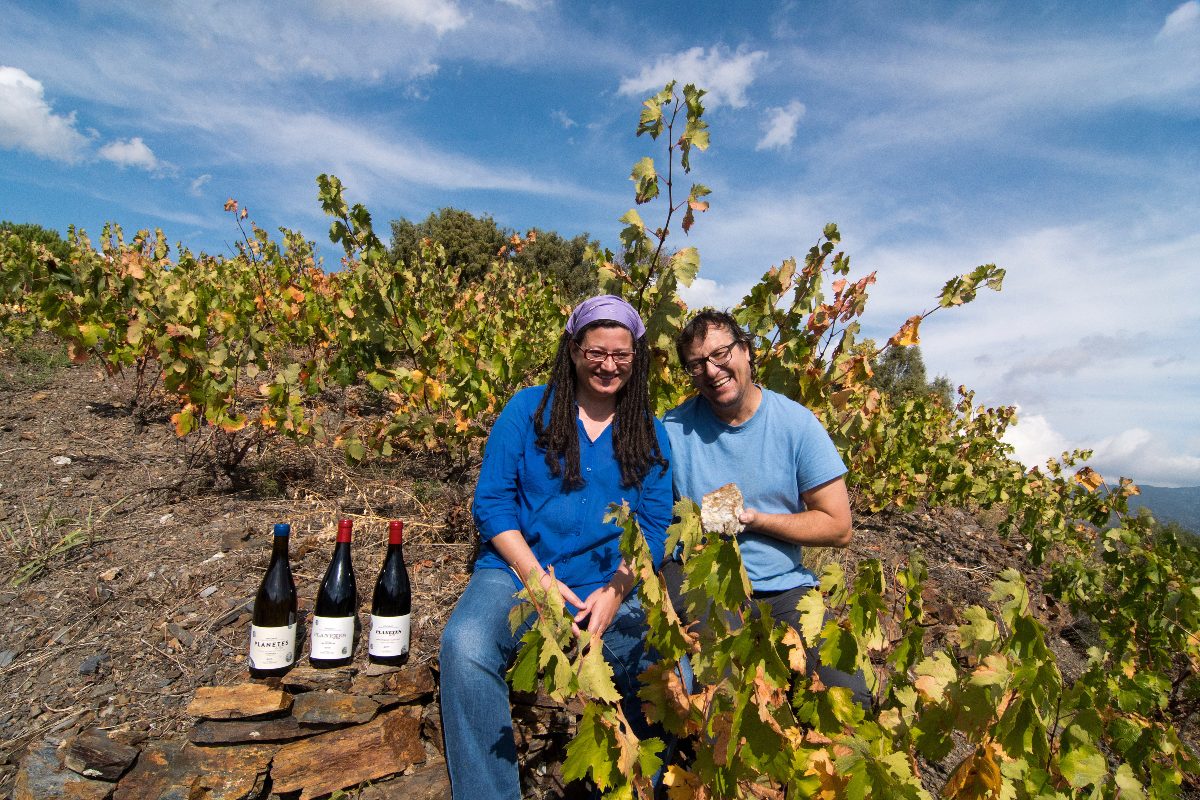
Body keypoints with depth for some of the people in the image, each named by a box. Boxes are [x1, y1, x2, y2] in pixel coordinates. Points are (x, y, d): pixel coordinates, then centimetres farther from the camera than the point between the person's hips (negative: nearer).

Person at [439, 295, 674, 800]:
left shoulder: (650, 434, 10)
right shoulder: (528, 409, 5)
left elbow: (654, 527, 6)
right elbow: (491, 501, 0)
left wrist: (615, 592, -12)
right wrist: (538, 578, -12)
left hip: (610, 588, 2)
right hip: (517, 572, -1)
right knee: (464, 647, -32)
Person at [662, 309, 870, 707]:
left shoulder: (797, 423, -5)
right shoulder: (674, 428, -4)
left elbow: (838, 528, -3)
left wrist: (753, 519, -14)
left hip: (783, 587, 1)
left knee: (849, 698, -16)